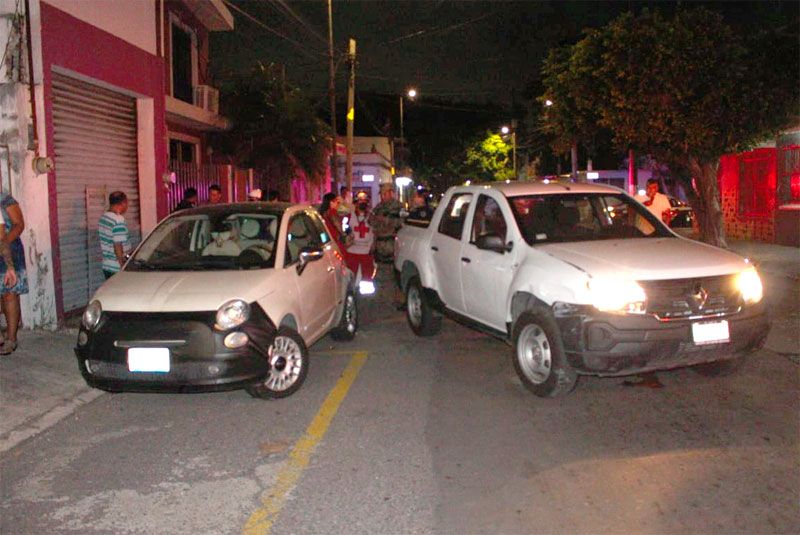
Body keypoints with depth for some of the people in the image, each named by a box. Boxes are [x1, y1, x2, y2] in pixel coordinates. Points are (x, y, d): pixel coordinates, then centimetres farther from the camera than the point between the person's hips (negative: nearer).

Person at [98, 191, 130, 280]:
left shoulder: (103, 217, 9)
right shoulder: (119, 220, -18)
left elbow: (105, 243, 16)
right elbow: (118, 245, -21)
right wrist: (123, 266, -16)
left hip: (106, 266, 9)